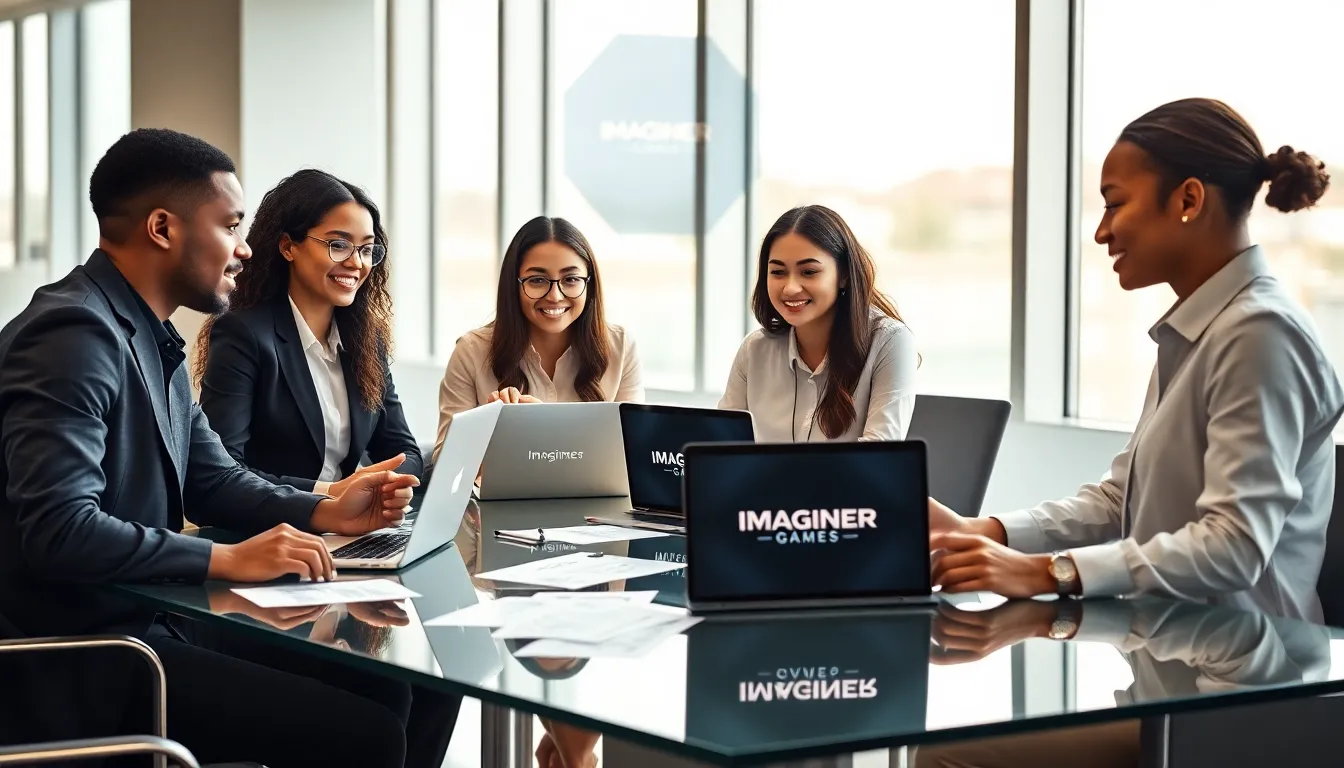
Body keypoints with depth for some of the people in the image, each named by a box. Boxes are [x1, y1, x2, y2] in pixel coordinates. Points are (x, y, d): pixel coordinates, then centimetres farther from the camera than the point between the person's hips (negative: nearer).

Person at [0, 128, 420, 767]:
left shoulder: (150, 338, 14)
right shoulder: (75, 333, -19)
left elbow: (211, 479, 19)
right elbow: (59, 530, -28)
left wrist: (322, 513, 2)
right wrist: (228, 559, -23)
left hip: (140, 622, 11)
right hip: (81, 662, -11)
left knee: (375, 689, 10)